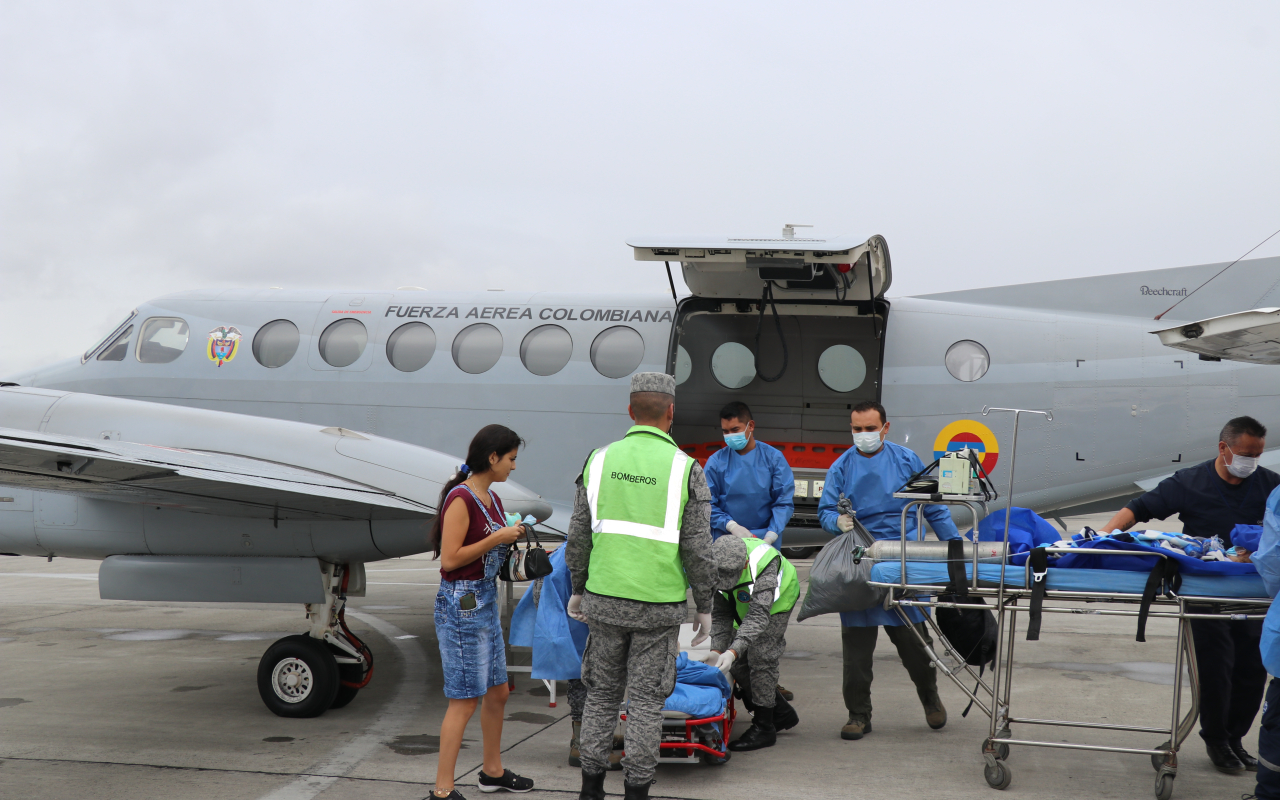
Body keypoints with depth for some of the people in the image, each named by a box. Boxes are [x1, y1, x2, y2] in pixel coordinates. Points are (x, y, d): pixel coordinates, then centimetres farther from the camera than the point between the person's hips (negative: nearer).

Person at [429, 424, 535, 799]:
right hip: (461, 603, -9)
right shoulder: (460, 498, -17)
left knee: (497, 691, 18)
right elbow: (450, 558, -21)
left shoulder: (491, 498, 11)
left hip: (486, 600, 9)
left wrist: (513, 534, 5)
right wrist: (498, 538, -18)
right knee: (465, 700, -5)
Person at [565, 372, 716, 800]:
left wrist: (577, 590, 15)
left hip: (606, 600, 3)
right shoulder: (686, 469, -9)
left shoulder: (601, 460, -1)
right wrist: (705, 607, 1)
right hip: (659, 605, -3)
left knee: (601, 693, 16)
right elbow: (697, 548, -10)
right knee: (646, 701, 7)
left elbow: (579, 535, 3)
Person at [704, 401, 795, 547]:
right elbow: (708, 505, -2)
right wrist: (731, 525, -17)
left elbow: (784, 502, -2)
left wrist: (770, 536, -14)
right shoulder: (716, 462, 2)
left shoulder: (773, 458, 2)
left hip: (765, 540, 0)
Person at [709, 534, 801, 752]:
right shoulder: (715, 567, -26)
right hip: (745, 605, 6)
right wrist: (717, 650, -28)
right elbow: (720, 614, -16)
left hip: (775, 602, -6)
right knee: (738, 665, 1)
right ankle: (782, 714, 17)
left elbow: (759, 616, -49)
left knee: (760, 658, -18)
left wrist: (733, 651, -59)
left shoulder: (764, 564, -43)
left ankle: (763, 728, -7)